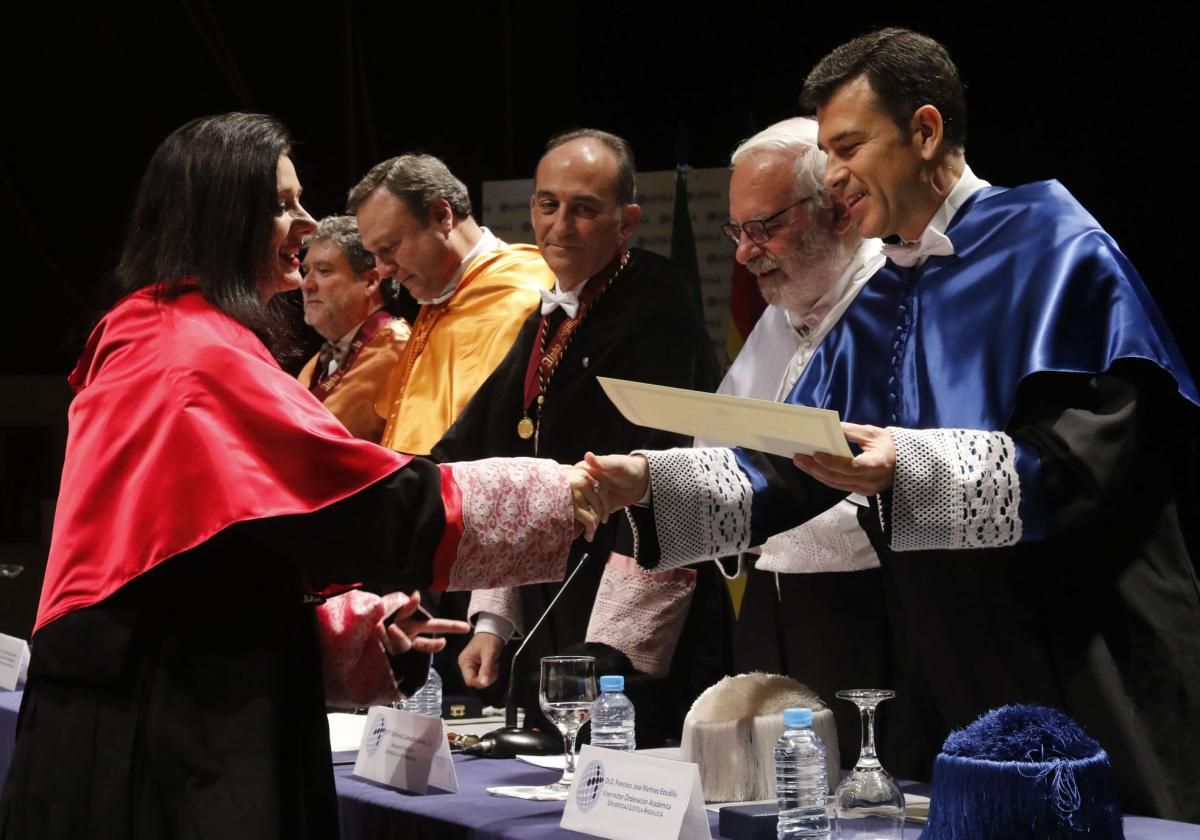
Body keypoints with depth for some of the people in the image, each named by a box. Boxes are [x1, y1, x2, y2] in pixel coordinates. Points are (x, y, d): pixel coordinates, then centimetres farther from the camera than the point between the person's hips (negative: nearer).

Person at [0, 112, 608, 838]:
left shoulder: (150, 341, 17)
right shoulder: (202, 353, -15)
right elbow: (372, 501, -20)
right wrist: (559, 498, -13)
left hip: (161, 700, 10)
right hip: (164, 719, -10)